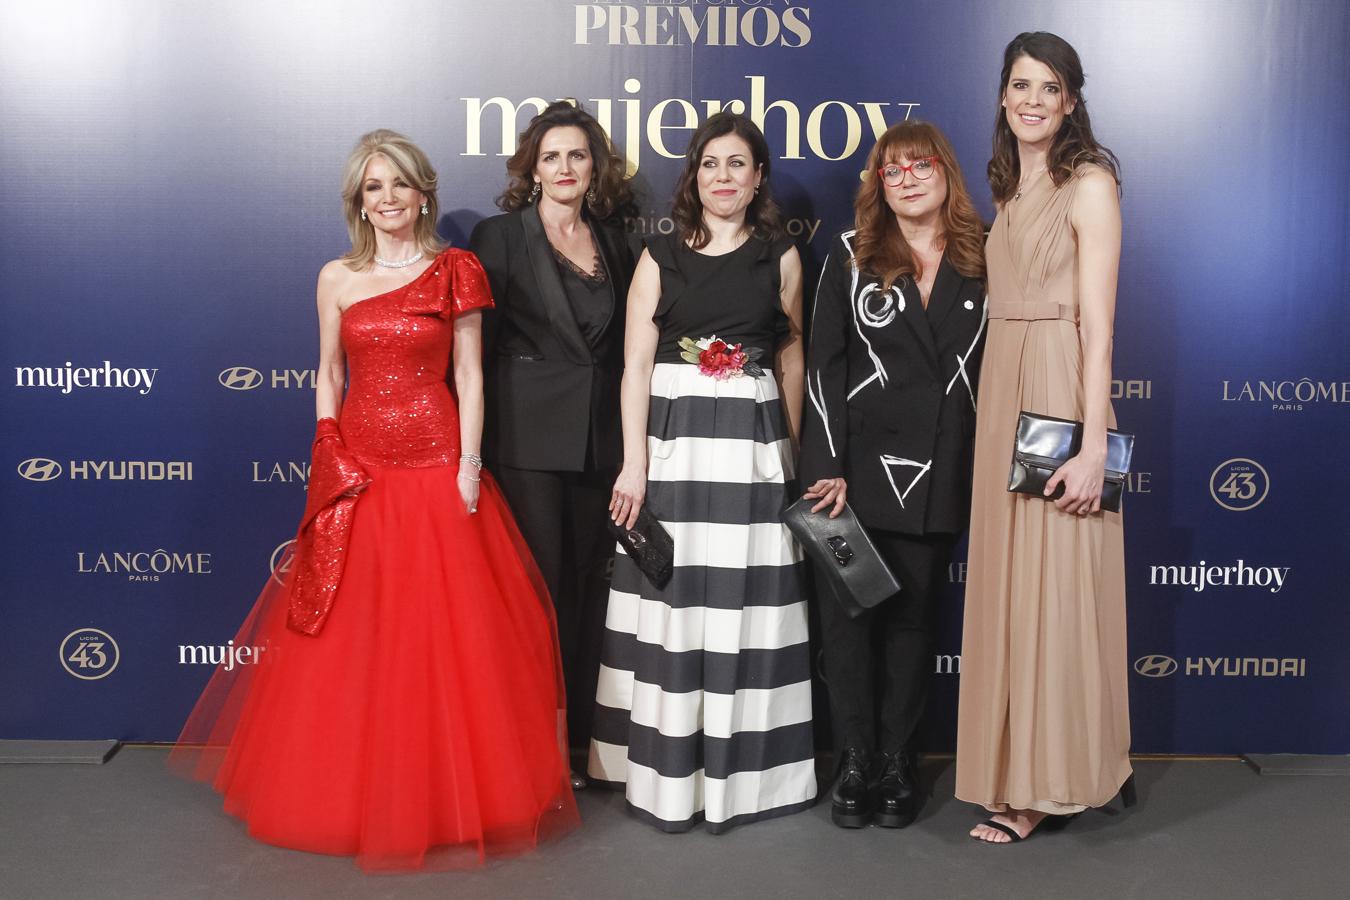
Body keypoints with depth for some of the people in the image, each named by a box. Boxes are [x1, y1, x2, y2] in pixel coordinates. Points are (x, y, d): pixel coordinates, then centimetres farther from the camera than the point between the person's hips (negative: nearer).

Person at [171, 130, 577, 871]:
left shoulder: (455, 272, 1)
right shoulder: (337, 279, 8)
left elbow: (469, 376, 0)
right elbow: (328, 375, 12)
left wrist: (469, 465, -8)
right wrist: (331, 459, 0)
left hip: (435, 467, -2)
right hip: (355, 470, 2)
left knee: (441, 630, 1)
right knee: (349, 635, 6)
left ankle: (444, 796, 18)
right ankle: (355, 791, 24)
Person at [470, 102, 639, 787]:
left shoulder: (614, 240, 12)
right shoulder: (501, 235, -1)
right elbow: (474, 344, -4)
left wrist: (630, 435, 8)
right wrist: (471, 445, -9)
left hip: (600, 438, 5)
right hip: (529, 439, -4)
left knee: (588, 581, 10)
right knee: (541, 582, -1)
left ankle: (580, 735, 21)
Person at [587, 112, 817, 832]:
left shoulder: (781, 257, 9)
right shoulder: (659, 258, 6)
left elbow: (792, 352, 14)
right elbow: (636, 365, 1)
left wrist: (791, 448, 10)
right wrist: (634, 465, -7)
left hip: (753, 447, 1)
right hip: (671, 441, 0)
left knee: (745, 606, 2)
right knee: (671, 606, 1)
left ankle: (740, 773, 15)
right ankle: (668, 776, 13)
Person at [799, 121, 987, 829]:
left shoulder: (981, 263, 6)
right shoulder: (851, 255, 3)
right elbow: (824, 364, -2)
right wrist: (827, 466, -10)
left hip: (942, 472, 1)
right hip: (861, 463, -1)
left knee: (914, 614, 9)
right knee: (849, 612, 2)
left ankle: (897, 758, 21)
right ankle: (856, 763, 15)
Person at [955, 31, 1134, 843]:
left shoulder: (1089, 184, -6)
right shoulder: (1010, 190, 16)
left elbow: (1097, 322, -14)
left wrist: (1094, 443, -19)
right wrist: (996, 411, 11)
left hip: (1058, 394, -8)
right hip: (1004, 395, 8)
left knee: (1054, 587, -2)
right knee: (1010, 585, 11)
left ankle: (1048, 782, 8)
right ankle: (1023, 771, 22)